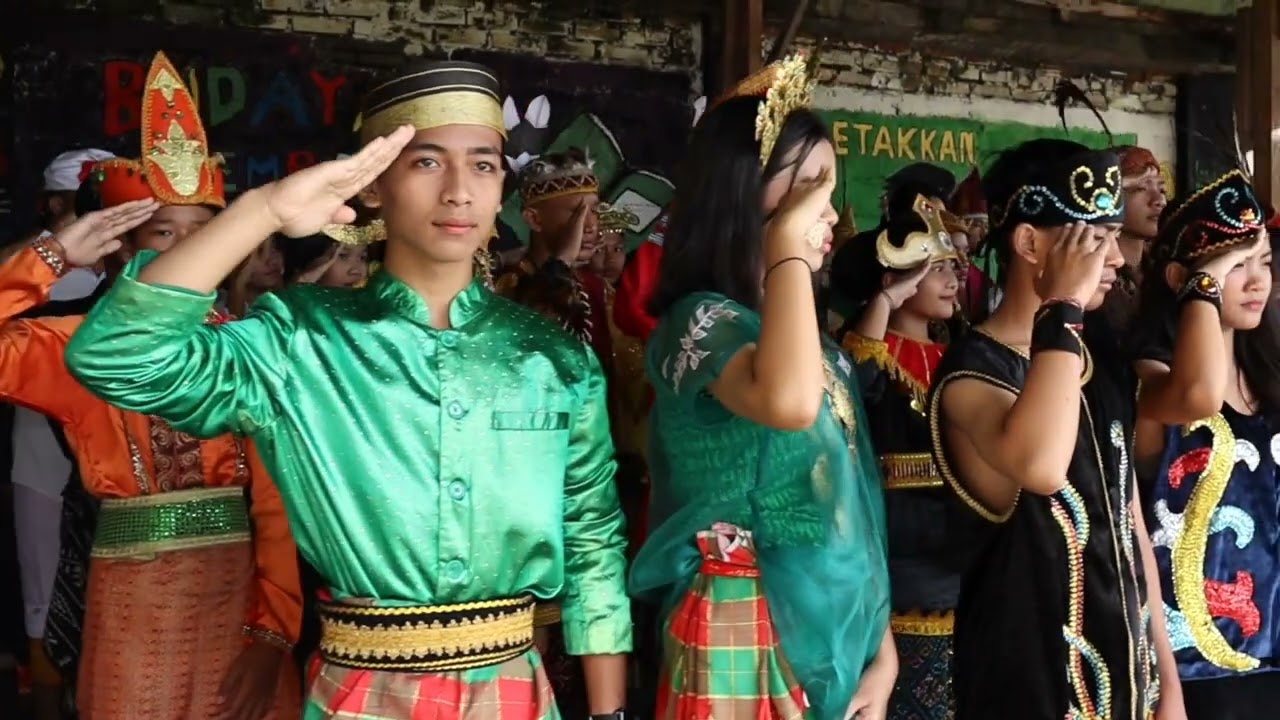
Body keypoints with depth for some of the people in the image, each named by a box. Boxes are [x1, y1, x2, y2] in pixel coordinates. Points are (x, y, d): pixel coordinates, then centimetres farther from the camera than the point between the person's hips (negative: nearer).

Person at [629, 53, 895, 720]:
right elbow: (789, 403, -35)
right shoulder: (701, 320, -13)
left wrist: (882, 647, 8)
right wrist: (789, 240, -23)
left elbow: (851, 504, 12)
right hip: (747, 635, -7)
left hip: (835, 630, 7)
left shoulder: (820, 338, 11)